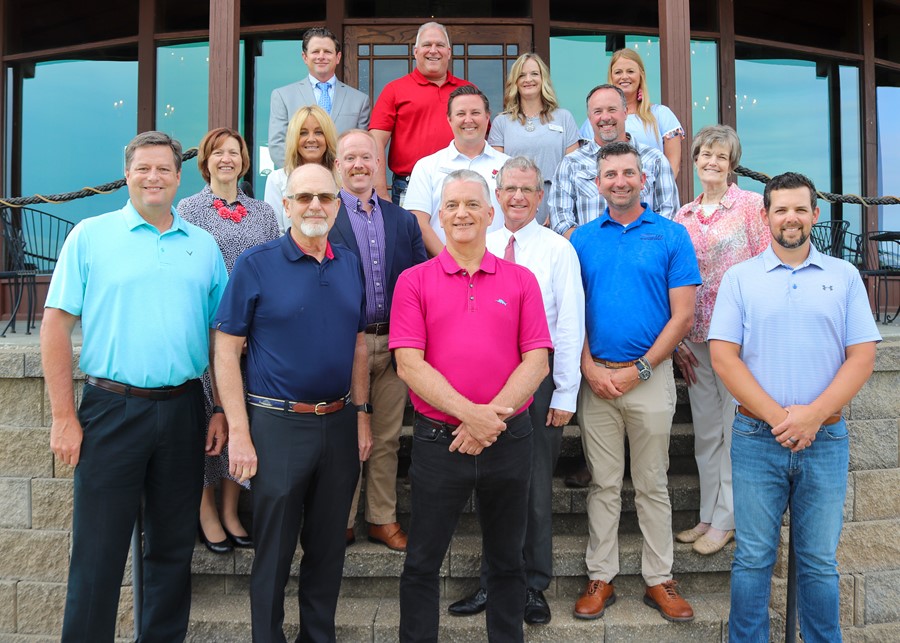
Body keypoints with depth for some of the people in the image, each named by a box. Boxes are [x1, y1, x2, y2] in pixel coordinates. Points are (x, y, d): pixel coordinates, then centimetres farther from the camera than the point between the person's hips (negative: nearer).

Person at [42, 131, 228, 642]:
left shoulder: (203, 245, 9)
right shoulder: (91, 235, 1)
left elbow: (219, 336, 11)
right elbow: (56, 326, -2)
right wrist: (64, 418, -7)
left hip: (183, 410, 3)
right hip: (112, 409, -3)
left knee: (174, 547, 14)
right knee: (98, 551, 5)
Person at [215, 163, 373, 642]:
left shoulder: (350, 265, 7)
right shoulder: (256, 265, -6)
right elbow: (226, 350, -8)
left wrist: (361, 415, 9)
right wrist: (239, 432, -13)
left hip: (340, 424, 4)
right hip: (279, 424, -4)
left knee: (328, 545, 16)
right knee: (274, 548, 9)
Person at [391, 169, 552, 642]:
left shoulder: (521, 280, 5)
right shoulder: (414, 281, 1)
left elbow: (537, 361, -2)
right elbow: (409, 364, -8)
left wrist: (492, 416, -15)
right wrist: (468, 413, -19)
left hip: (508, 439, 2)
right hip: (438, 439, -1)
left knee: (507, 562, 16)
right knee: (421, 565, 10)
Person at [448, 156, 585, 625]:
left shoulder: (558, 250, -2)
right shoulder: (481, 248, 7)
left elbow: (570, 325, -4)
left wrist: (565, 394, -7)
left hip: (539, 379, -3)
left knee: (535, 488, 7)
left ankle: (533, 587, 24)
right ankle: (493, 583, 26)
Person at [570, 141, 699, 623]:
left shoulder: (672, 235, 0)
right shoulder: (583, 238, 6)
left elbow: (682, 316, -4)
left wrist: (638, 370, -10)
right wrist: (590, 367, -7)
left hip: (650, 376, -1)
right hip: (595, 378, 2)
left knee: (652, 485, 9)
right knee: (603, 484, 10)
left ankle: (659, 580, 22)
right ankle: (600, 578, 21)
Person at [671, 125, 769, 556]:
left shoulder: (750, 204, -1)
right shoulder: (684, 216, 11)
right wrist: (677, 338, 6)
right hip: (695, 335, 5)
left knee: (736, 428, 1)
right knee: (705, 431, 11)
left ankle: (726, 519, 13)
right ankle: (708, 515, 22)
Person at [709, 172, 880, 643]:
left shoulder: (844, 276, 7)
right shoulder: (740, 277, 3)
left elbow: (862, 357, 1)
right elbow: (723, 356, -4)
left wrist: (813, 415, -12)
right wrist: (777, 416, -12)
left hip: (825, 440, 1)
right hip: (757, 437, -1)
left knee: (819, 561, 11)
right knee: (753, 558, 7)